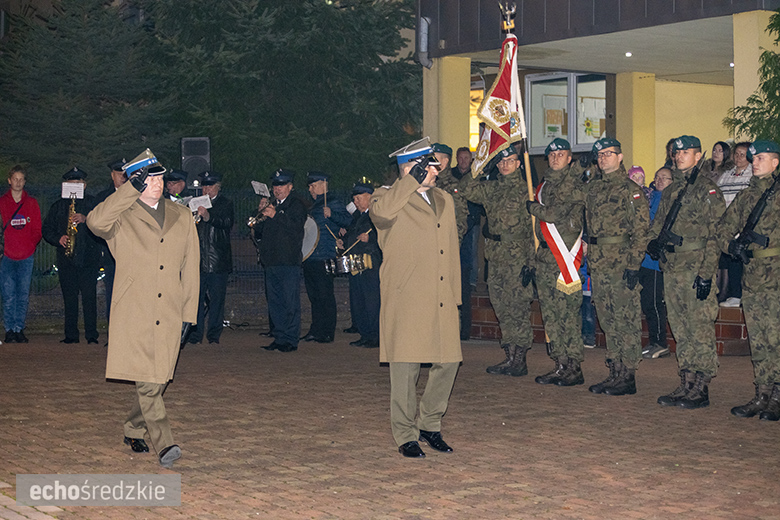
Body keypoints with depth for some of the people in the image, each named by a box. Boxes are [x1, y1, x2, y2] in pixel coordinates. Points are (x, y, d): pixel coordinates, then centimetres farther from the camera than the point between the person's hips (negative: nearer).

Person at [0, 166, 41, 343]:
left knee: (23, 295, 0)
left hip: (27, 256, 1)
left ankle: (19, 329, 6)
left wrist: (32, 245, -3)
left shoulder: (31, 203, 11)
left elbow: (37, 229, 12)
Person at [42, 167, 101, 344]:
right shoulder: (58, 206, 16)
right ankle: (71, 335, 9)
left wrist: (86, 220, -17)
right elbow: (46, 229, 16)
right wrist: (58, 239, -2)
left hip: (88, 258, -3)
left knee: (89, 297, -8)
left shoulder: (92, 203, 8)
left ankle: (91, 335, -5)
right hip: (66, 259, 3)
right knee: (69, 298, 3)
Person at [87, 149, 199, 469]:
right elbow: (95, 222, -20)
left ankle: (134, 431, 28)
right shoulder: (122, 218, 3)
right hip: (134, 316, -4)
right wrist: (131, 189, -18)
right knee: (147, 383, -12)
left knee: (158, 380, 7)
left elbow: (190, 269, 15)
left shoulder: (182, 218, 15)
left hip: (169, 317, 4)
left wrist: (188, 312, 10)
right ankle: (164, 445, -11)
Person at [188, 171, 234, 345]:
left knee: (217, 298, 1)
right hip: (198, 260, 2)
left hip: (218, 261, -2)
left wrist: (208, 216, -29)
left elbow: (228, 223, -14)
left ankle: (214, 336, 8)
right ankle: (195, 335, 5)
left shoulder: (226, 204, 5)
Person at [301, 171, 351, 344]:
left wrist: (331, 214, -31)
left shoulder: (333, 203, -5)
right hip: (309, 258, 9)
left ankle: (328, 333, -2)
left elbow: (347, 220, -18)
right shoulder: (313, 205, 23)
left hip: (324, 258, -9)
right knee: (314, 296, 11)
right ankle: (316, 331, 17)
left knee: (325, 296, -6)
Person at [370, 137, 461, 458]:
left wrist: (455, 295, 17)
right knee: (406, 367, -3)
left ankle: (430, 426, 23)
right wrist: (412, 180, -21)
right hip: (406, 301, -6)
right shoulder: (389, 198, -1)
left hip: (441, 301, 6)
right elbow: (379, 213, -27)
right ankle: (405, 435, 9)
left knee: (448, 362, 5)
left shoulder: (444, 200, 19)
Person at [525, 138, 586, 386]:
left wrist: (531, 207, 1)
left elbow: (555, 214, -18)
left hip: (565, 257, -8)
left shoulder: (574, 185, -6)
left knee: (568, 312, -8)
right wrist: (533, 260, 19)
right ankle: (560, 365, 14)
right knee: (550, 312, 8)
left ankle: (574, 368, -3)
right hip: (545, 255, 8)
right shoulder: (545, 185, 19)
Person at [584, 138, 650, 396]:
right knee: (608, 321, 11)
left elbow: (641, 231, -11)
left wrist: (634, 265, -17)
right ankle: (615, 373, 19)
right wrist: (588, 258, 17)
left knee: (627, 321, -3)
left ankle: (628, 377, 0)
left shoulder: (631, 190, -7)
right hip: (598, 264, 7)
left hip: (621, 265, -7)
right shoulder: (593, 188, 14)